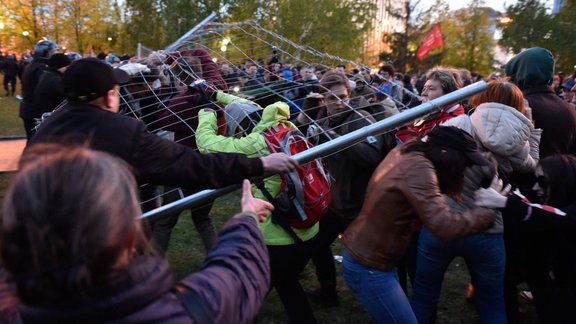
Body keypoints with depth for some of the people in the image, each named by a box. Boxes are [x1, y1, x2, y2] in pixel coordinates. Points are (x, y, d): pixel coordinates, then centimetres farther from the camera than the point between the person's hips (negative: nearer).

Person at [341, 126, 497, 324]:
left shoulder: (407, 150, 0)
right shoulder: (418, 167, -26)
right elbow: (444, 227, -33)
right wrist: (488, 211, -17)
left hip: (363, 255, 9)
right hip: (369, 269, -9)